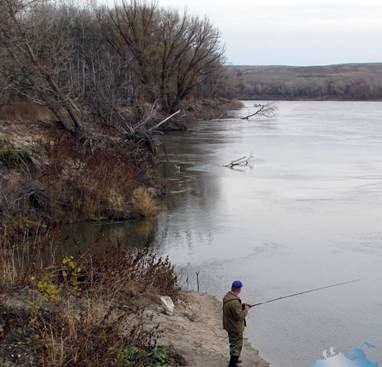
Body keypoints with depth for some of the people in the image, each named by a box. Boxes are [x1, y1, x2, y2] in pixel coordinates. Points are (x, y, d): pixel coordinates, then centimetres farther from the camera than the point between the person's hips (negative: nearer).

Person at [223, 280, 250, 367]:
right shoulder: (234, 301, -32)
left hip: (229, 325, 10)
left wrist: (242, 306, 4)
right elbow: (239, 316, -28)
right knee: (236, 345, 4)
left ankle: (234, 359, 44)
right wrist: (246, 310, -12)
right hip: (235, 327, -10)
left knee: (233, 343, 27)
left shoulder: (227, 296, -1)